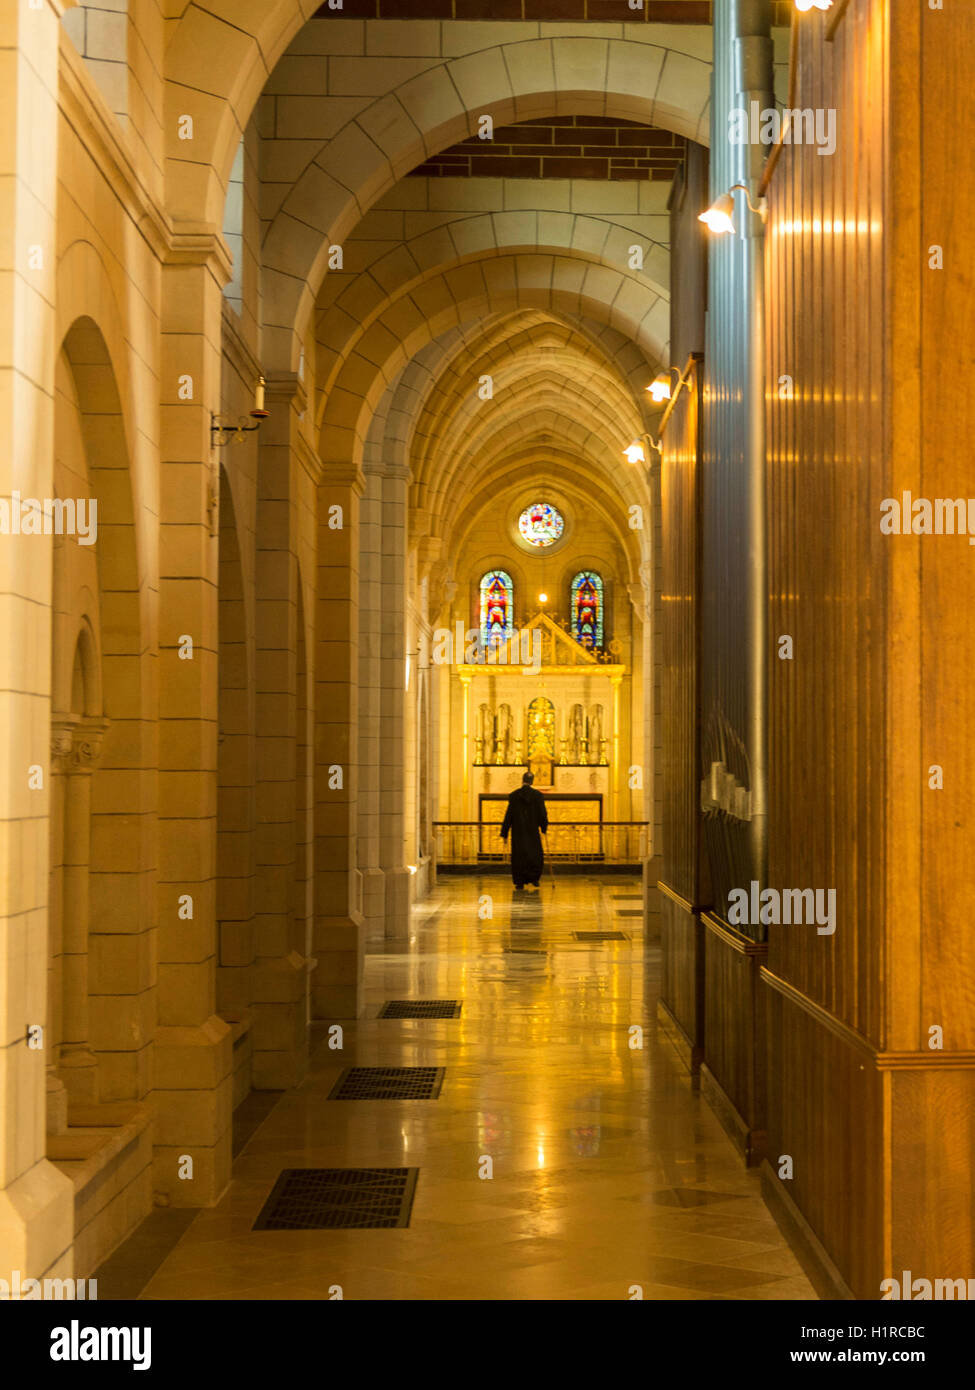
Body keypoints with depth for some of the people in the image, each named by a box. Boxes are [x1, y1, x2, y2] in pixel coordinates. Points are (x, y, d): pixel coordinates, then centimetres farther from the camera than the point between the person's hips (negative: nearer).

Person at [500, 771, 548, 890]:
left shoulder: (513, 795, -3)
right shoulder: (538, 795, -2)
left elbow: (508, 816, -1)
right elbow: (543, 814, -1)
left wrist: (504, 834, 3)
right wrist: (544, 828, 15)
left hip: (518, 832, 0)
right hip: (533, 831, 0)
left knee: (518, 856, 5)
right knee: (536, 856, 11)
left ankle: (519, 881, 2)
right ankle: (534, 878, -4)